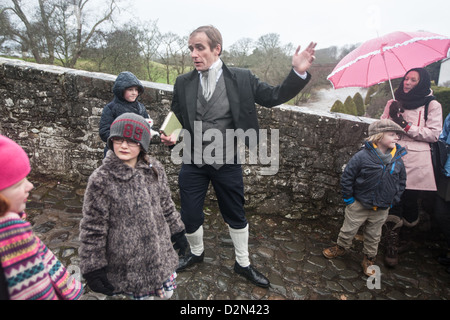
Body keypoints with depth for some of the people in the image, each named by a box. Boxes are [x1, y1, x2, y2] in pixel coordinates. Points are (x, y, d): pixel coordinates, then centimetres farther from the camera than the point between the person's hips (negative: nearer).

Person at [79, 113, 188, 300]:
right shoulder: (101, 180, -15)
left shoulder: (155, 170, -3)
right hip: (127, 262, -4)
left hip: (160, 254, 4)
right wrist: (93, 268, -7)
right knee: (141, 295, 10)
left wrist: (176, 231, 17)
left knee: (167, 292, 17)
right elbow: (92, 228, -10)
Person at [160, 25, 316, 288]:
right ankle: (196, 253, 45)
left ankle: (243, 264, 39)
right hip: (193, 164, 2)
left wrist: (298, 73, -17)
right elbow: (176, 120, 8)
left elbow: (273, 97, -3)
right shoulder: (183, 83, 0)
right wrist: (171, 138, -13)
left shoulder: (242, 78, -5)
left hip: (227, 164, -1)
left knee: (236, 216, 13)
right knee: (190, 216, 12)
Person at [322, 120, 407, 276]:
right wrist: (348, 198, -9)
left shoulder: (398, 159, -6)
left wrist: (393, 200, 5)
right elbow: (347, 177, -14)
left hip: (381, 209, 4)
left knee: (374, 235, 19)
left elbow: (401, 182, 9)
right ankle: (341, 247, 40)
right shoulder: (363, 156, -20)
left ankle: (369, 258, 40)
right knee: (349, 229, 14)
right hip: (359, 205, -3)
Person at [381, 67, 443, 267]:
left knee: (410, 198, -4)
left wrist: (406, 126, -9)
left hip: (416, 161, -1)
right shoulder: (393, 103, 14)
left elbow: (434, 134, -2)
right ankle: (392, 246, 7)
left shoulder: (432, 106, 6)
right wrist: (393, 116, -7)